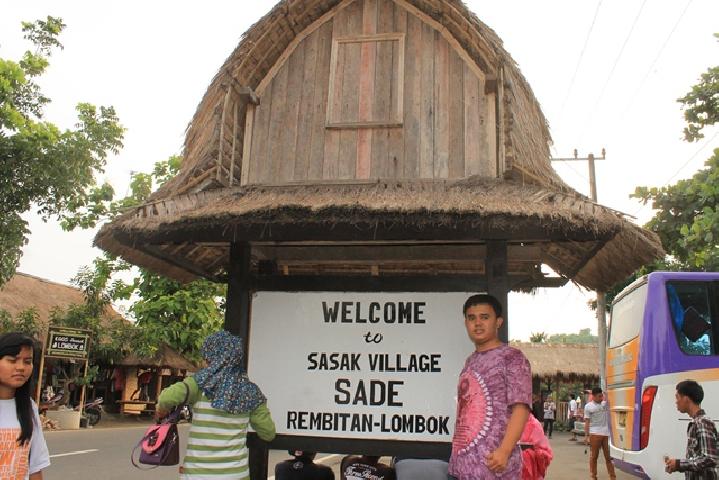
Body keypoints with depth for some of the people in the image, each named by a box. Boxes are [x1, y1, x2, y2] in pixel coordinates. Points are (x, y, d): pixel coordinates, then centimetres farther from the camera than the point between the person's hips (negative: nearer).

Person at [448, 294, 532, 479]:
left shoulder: (511, 358, -4)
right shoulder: (471, 361, 16)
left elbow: (521, 408, -13)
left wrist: (504, 451, -21)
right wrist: (457, 454, 13)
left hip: (492, 463, -7)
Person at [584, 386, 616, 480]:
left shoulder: (605, 404, 10)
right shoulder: (588, 406, -3)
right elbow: (587, 422, -4)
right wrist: (586, 436, -8)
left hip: (606, 434, 4)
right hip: (595, 434, -4)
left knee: (608, 456, 9)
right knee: (594, 456, 3)